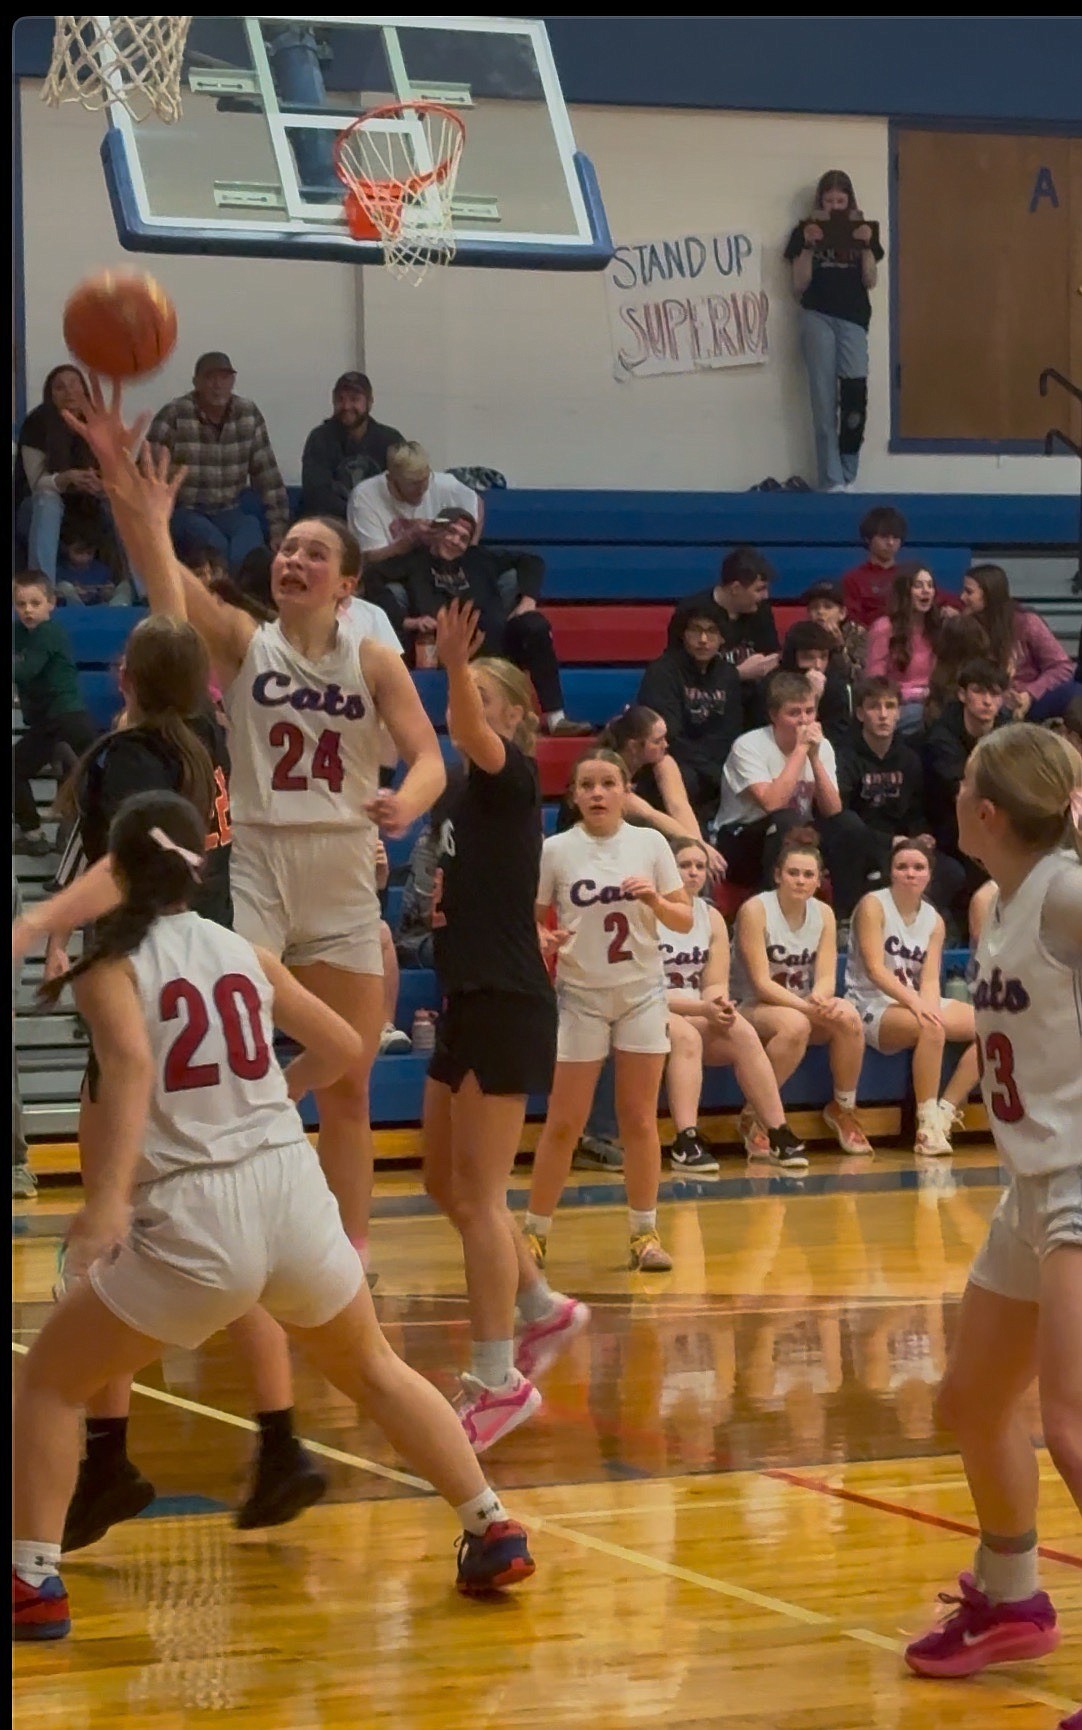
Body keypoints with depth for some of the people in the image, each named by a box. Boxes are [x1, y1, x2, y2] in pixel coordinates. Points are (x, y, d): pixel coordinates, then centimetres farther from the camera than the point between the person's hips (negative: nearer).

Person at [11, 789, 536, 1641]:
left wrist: (112, 1191, -29)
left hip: (195, 1218, -4)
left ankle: (35, 1583, 5)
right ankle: (494, 1530, 27)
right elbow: (343, 1047, 23)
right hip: (294, 1188, 4)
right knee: (375, 1371, 29)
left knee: (49, 1382, 15)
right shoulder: (245, 953, 13)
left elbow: (133, 1063, -20)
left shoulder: (110, 965, 0)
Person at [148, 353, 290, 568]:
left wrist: (278, 528, 1)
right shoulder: (173, 416, -10)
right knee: (216, 547, -32)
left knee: (246, 549, -29)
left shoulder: (249, 414, 3)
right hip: (185, 511, -3)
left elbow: (267, 474, 6)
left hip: (230, 512, 3)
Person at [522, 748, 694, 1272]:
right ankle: (535, 1231, 10)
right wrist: (541, 939, -21)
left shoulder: (650, 844, 0)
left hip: (642, 994, 1)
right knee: (563, 1123, -1)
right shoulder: (556, 850, -3)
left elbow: (684, 920, 2)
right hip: (580, 997, -1)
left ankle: (644, 1232, 11)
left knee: (639, 1119, 3)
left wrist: (656, 901, -17)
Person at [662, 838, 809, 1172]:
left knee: (742, 1033, -24)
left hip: (698, 1015, 5)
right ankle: (686, 1144, -45)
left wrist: (719, 1006, -18)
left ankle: (778, 1135, -24)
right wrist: (700, 1008, -22)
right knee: (685, 1035, -37)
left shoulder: (711, 917, 12)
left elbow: (716, 984, 8)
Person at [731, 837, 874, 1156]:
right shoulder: (756, 910, -14)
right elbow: (761, 983, -19)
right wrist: (808, 1006, -32)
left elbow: (827, 978, -5)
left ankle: (843, 1109, -5)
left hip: (803, 1007, 5)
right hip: (754, 1007, -5)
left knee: (849, 1018, -26)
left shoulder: (824, 914, 3)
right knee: (794, 1024, -38)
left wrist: (819, 1000, -30)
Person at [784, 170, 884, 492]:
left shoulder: (863, 230, 13)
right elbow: (799, 286, 3)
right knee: (824, 396, -4)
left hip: (853, 318, 1)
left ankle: (847, 474, -5)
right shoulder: (805, 231, 7)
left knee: (855, 389, -16)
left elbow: (871, 281, 6)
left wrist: (866, 245, -7)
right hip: (817, 317, -1)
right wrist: (808, 246, -8)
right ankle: (832, 481, -4)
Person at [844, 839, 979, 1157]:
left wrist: (930, 1005, -23)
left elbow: (930, 979, -1)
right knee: (931, 1027, -36)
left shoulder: (934, 921, 9)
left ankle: (945, 1109, -8)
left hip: (917, 1003, 7)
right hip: (872, 1006, -7)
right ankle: (927, 1121, -26)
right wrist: (915, 1002, -30)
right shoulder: (874, 905, -8)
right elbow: (875, 969, -18)